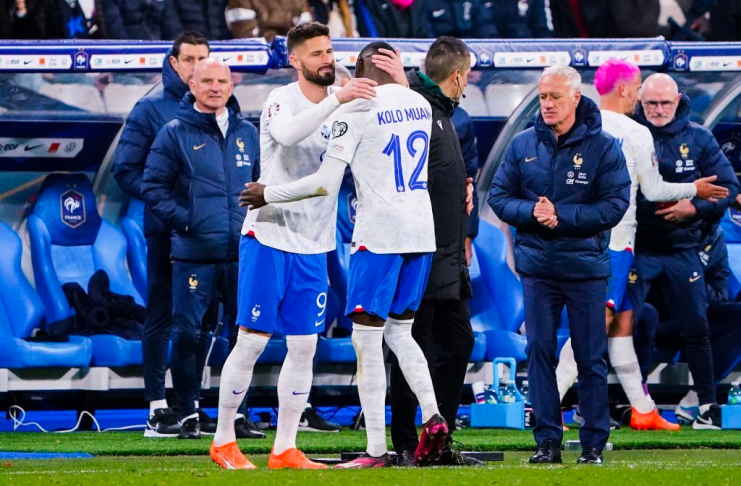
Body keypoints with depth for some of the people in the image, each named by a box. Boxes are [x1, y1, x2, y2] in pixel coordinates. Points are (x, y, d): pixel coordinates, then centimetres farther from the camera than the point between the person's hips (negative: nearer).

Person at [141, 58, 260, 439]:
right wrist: (184, 219, -11)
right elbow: (153, 186, -1)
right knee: (186, 332, -5)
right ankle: (188, 414, 3)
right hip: (193, 252, -3)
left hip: (242, 251, 3)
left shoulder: (248, 134, 12)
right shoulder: (175, 133, 1)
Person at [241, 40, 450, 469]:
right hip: (423, 232, 7)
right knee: (399, 330, 17)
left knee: (367, 338, -1)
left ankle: (376, 449, -5)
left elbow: (326, 184, -13)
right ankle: (432, 416, -3)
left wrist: (269, 194, -1)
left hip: (379, 234, -7)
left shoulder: (356, 109, -10)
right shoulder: (421, 105, 10)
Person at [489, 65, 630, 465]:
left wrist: (561, 217, -17)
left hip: (586, 267, -3)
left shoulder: (603, 147, -4)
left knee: (591, 357, 1)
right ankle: (547, 440, 7)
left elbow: (615, 205, -9)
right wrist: (531, 212, -13)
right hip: (537, 266, 3)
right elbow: (499, 196, 7)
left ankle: (594, 443, 8)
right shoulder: (523, 145, 6)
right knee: (539, 352, 2)